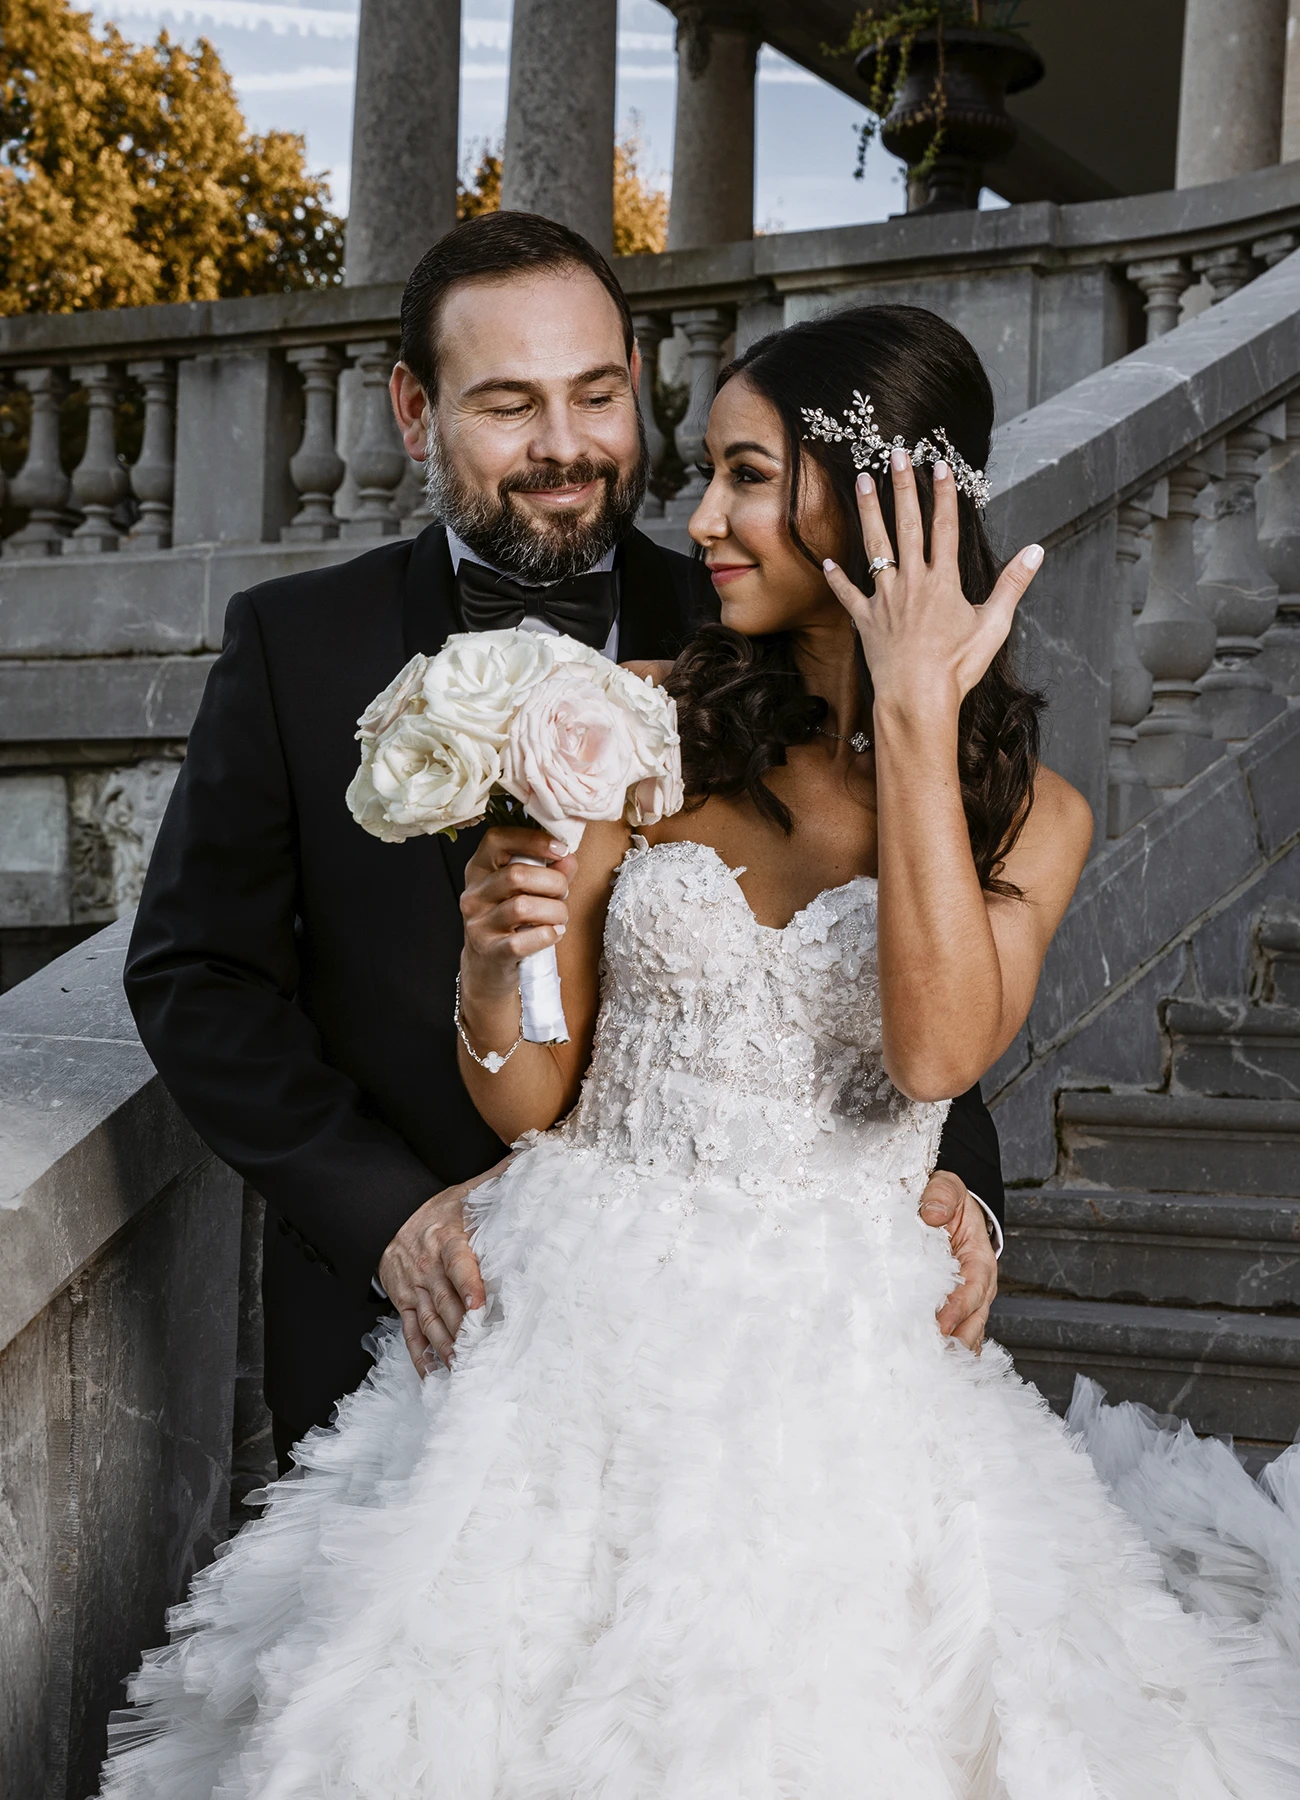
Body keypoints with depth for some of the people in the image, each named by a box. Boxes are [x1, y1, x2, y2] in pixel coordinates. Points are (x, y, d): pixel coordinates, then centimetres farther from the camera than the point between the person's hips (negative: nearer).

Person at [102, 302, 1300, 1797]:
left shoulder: (1027, 811, 2)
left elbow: (938, 1051, -19)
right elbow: (529, 1103, 3)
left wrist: (916, 715, -16)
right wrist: (495, 958, -20)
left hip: (835, 1374, 0)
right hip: (586, 1331, 1)